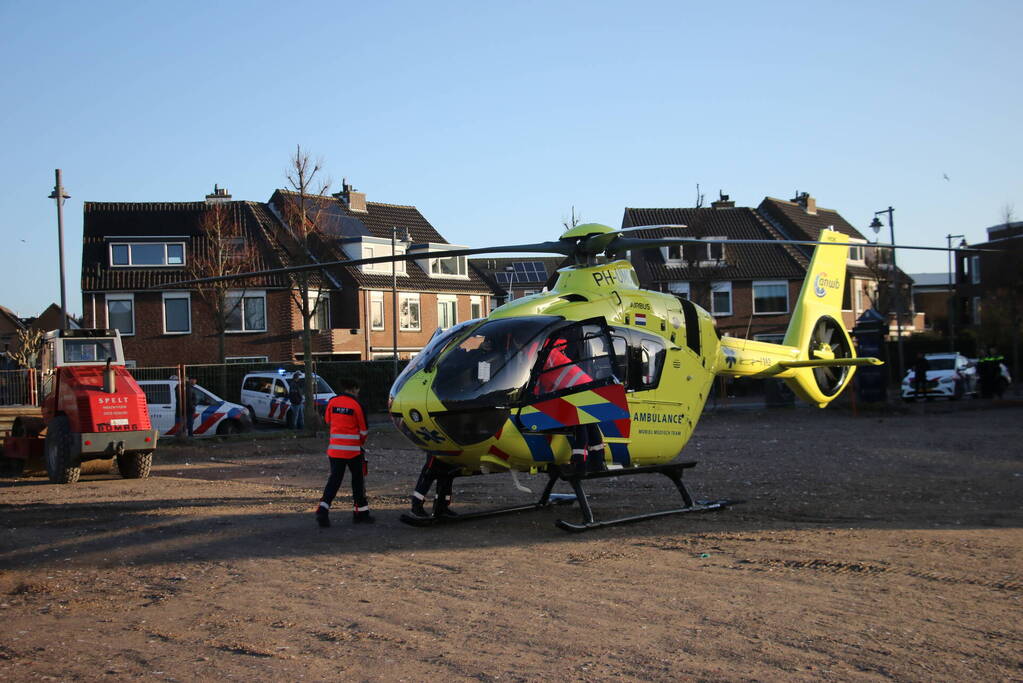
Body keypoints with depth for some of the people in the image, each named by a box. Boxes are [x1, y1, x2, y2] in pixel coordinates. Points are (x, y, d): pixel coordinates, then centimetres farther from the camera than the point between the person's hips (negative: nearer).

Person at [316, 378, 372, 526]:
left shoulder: (332, 402, 3)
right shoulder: (356, 404, -8)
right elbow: (363, 430, -2)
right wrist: (361, 443, 17)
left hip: (334, 449, 4)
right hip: (353, 449, -4)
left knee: (334, 479, 5)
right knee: (358, 479, 11)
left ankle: (323, 509, -12)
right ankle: (361, 512, 18)